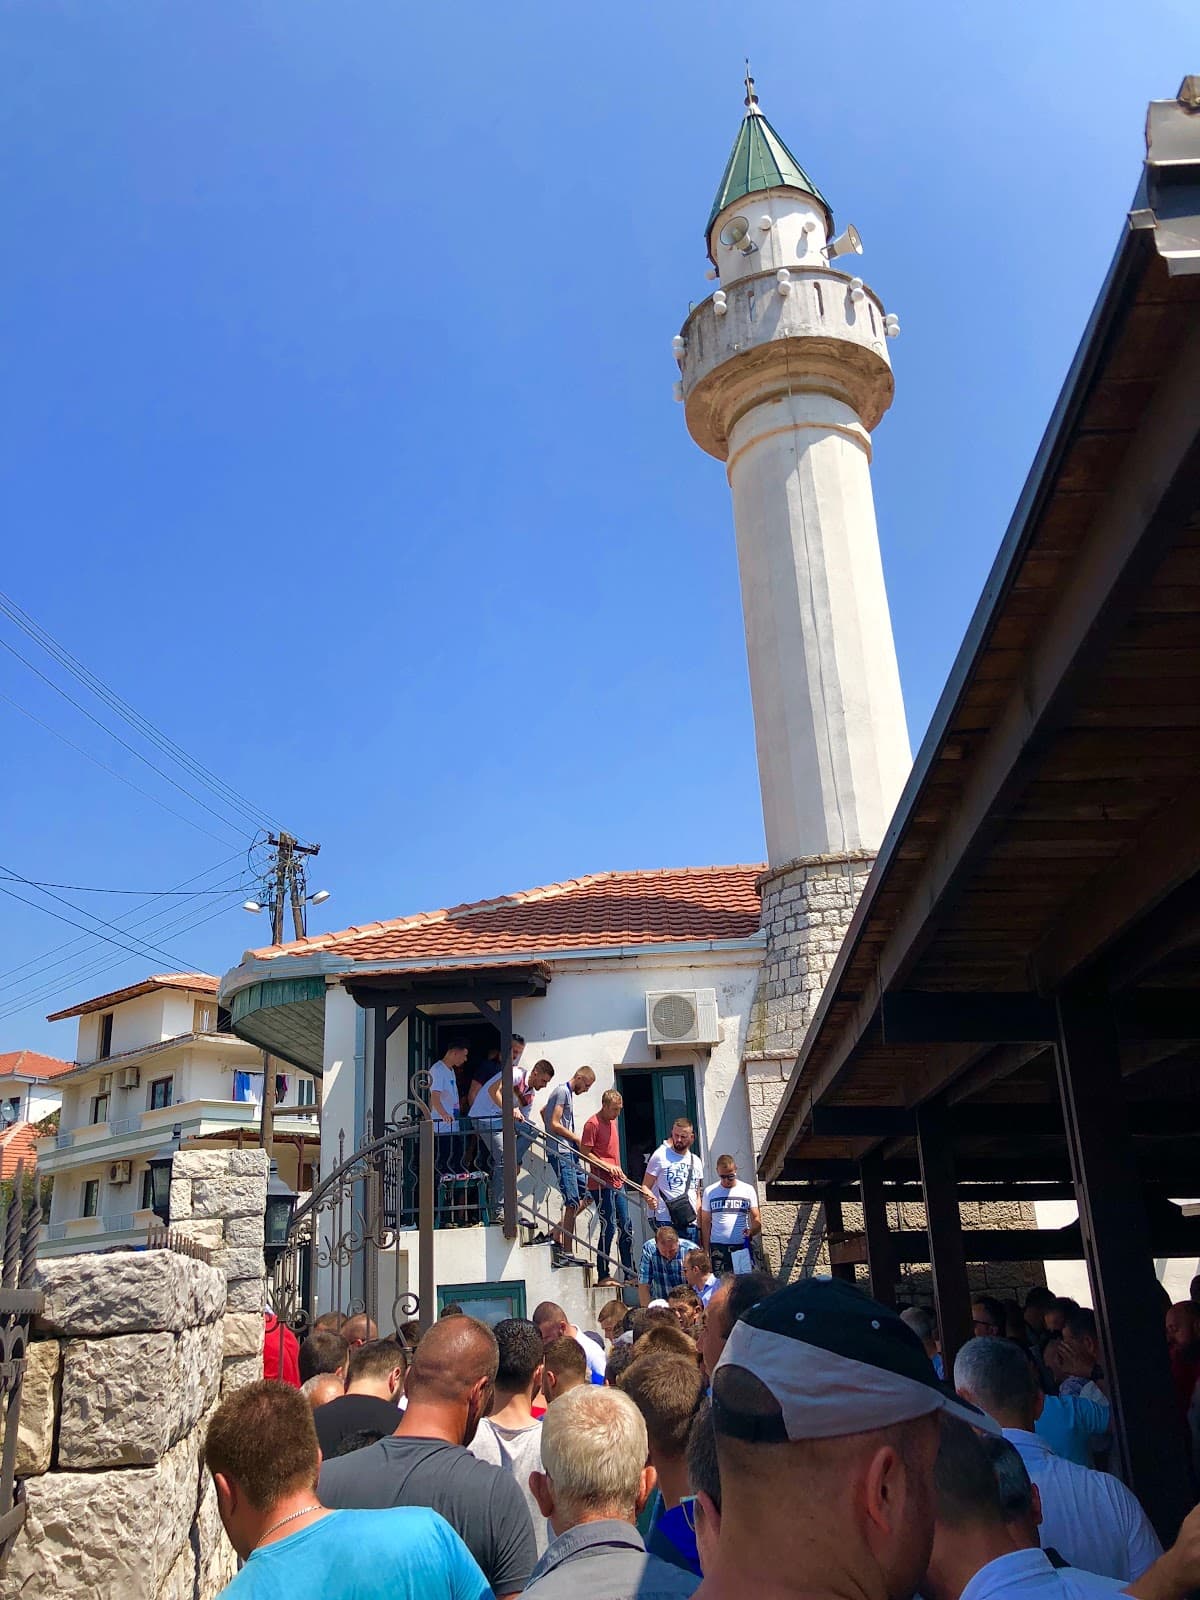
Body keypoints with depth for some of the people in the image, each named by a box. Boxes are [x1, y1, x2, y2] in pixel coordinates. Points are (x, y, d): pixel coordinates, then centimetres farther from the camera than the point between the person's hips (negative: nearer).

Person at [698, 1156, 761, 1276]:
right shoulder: (710, 1192, 6)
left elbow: (756, 1218, 2)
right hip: (718, 1248, 0)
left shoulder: (748, 1190, 5)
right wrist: (706, 1251, 1)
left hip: (743, 1246, 0)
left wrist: (752, 1230, -20)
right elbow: (706, 1223, 8)